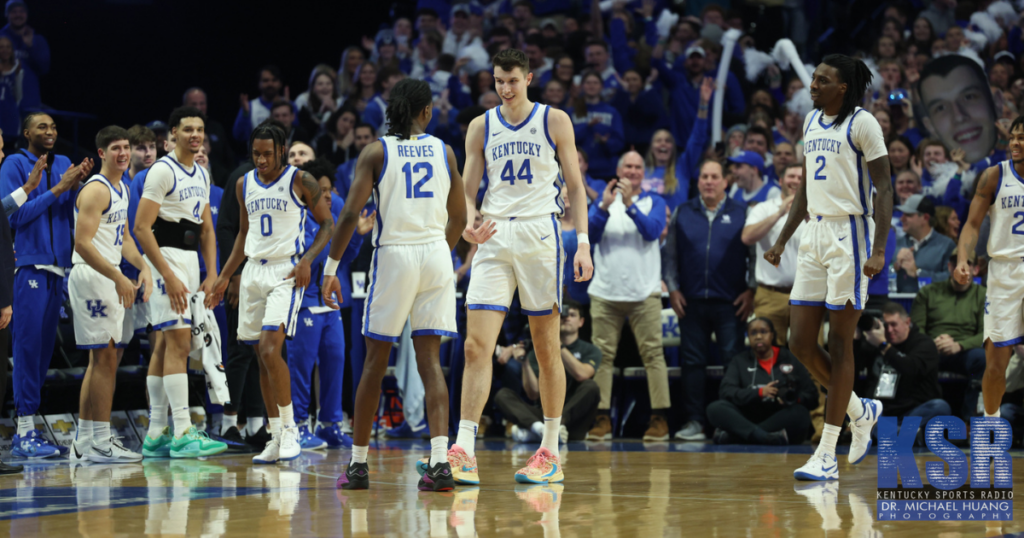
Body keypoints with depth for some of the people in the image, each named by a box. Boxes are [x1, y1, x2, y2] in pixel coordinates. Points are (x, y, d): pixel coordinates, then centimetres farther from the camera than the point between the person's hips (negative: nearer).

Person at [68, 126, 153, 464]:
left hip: (110, 278, 10)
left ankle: (84, 441, 17)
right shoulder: (96, 190, -14)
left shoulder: (122, 189, 16)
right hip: (90, 275, -10)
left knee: (101, 359, 12)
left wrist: (143, 267, 7)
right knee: (105, 358, -11)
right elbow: (82, 243, -21)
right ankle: (101, 443, -9)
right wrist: (118, 278, -24)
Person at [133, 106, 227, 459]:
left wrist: (211, 276, 8)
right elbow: (141, 228, -17)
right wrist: (169, 277, -21)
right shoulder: (163, 171, -11)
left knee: (167, 343, 9)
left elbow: (207, 229, 20)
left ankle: (156, 435, 12)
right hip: (166, 258, -9)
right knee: (179, 341, -14)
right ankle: (182, 434, -17)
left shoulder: (201, 175, 15)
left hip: (190, 259, 9)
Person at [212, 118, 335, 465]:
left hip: (286, 272, -6)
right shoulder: (244, 184, 11)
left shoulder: (300, 182, -6)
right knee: (261, 356, 6)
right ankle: (276, 438, 12)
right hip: (253, 271, 6)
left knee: (270, 349, -20)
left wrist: (308, 259, -15)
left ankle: (289, 429, -8)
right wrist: (225, 276, 18)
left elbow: (327, 222, -1)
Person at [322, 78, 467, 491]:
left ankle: (358, 464, 13)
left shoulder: (376, 152, -1)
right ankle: (439, 461, -13)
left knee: (375, 360, 8)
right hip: (436, 255, 2)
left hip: (394, 255, -2)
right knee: (430, 360, 2)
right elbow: (459, 217, 14)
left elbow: (350, 214, -8)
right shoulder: (443, 151, 7)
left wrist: (331, 268, -3)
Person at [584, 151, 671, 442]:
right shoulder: (604, 199, 13)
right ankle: (602, 418, 3)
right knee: (602, 355, 0)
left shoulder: (654, 201, 10)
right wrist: (605, 206, -17)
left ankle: (660, 418, -6)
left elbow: (652, 230, -8)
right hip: (605, 292, 2)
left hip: (644, 291, -2)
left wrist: (629, 204, -18)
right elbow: (590, 230, -2)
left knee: (653, 353, -7)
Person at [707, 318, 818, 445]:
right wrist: (759, 392, -19)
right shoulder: (739, 361, 13)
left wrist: (793, 398, -19)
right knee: (715, 408, -24)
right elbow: (725, 392, -4)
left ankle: (729, 437, -37)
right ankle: (768, 438, -45)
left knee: (800, 413, -32)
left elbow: (812, 397, 4)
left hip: (780, 423, 0)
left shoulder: (790, 359, 12)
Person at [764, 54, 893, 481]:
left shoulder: (862, 123, -9)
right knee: (800, 343, 4)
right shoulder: (812, 122, 14)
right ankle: (861, 411, 27)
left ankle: (826, 457, -3)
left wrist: (879, 248, -21)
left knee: (839, 345, -5)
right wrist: (782, 241, 19)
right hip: (815, 234, 8)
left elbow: (884, 188, -12)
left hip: (849, 234, -8)